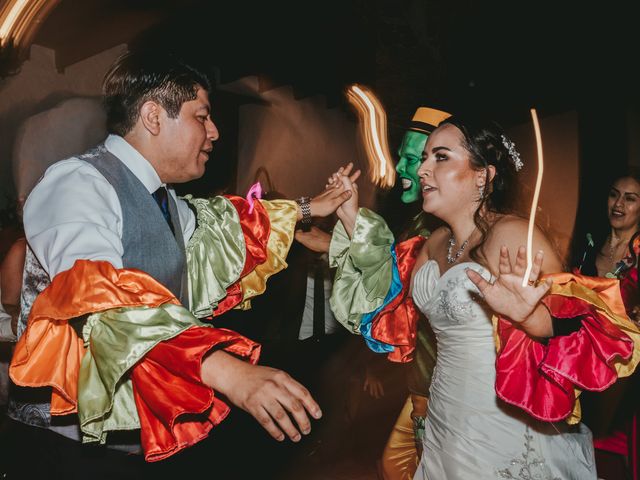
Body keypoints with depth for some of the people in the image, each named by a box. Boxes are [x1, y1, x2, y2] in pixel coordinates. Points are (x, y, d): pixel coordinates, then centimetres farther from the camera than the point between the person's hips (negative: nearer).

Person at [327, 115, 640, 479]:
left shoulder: (512, 237, -20)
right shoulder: (435, 243, 2)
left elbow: (576, 337, -19)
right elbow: (386, 293, 10)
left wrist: (530, 317, -41)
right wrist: (353, 218, 4)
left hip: (506, 433, -7)